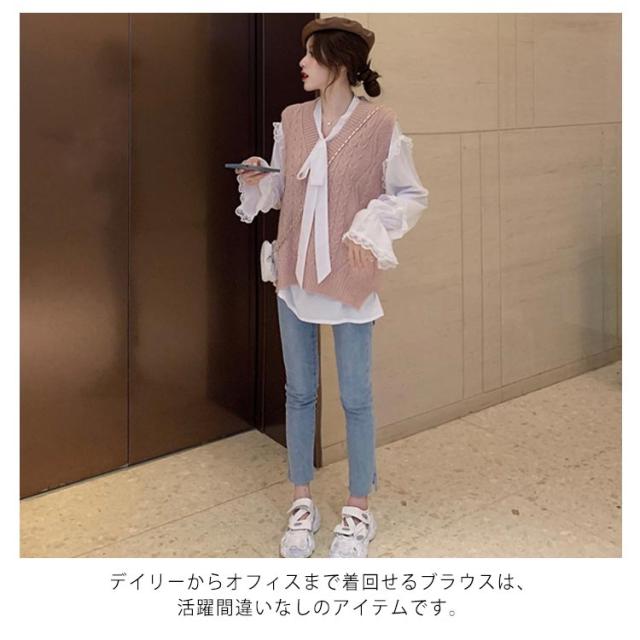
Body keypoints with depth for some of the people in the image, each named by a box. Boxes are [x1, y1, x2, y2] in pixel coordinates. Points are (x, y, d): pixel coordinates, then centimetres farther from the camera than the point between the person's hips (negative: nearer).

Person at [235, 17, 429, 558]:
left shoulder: (380, 124, -10)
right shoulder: (292, 119, 4)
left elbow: (412, 196, -4)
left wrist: (371, 227, -18)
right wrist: (258, 180, -6)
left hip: (350, 278, -4)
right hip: (294, 274, 4)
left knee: (355, 398, 6)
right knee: (300, 392, 13)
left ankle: (359, 509, 25)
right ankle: (303, 501, 29)